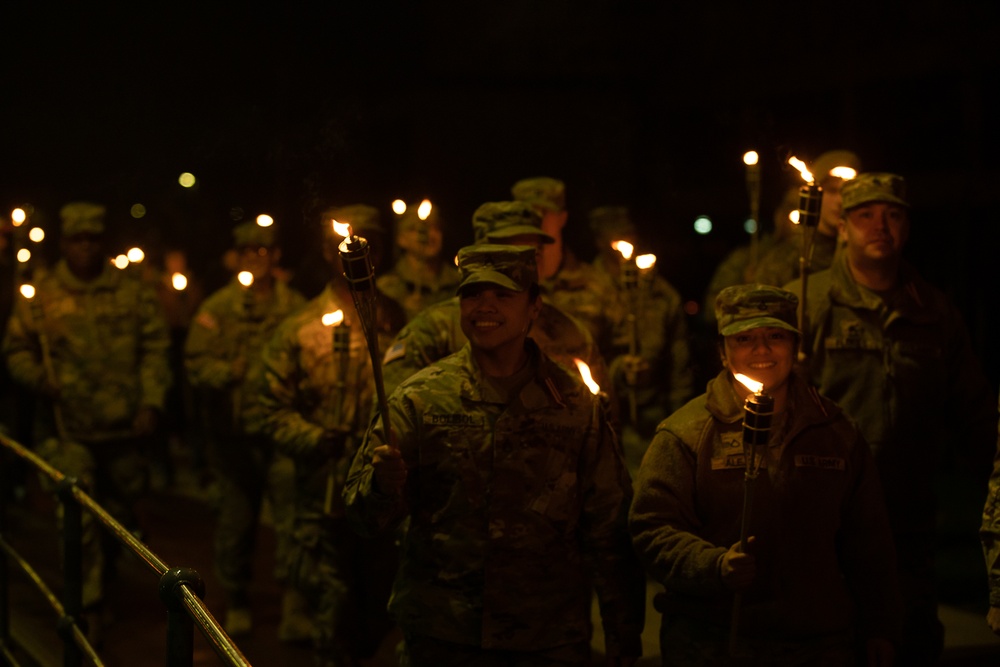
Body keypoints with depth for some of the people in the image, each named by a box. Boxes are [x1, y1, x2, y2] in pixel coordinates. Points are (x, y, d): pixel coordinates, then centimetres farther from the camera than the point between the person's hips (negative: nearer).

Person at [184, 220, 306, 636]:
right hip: (234, 430, 1)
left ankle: (295, 604, -1)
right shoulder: (218, 308, 3)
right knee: (236, 519, 10)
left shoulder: (296, 307, 5)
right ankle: (236, 604, 25)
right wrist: (228, 372, -18)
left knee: (291, 517, -10)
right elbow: (196, 363, 0)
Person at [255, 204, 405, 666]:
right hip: (326, 498, -2)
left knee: (379, 617, 11)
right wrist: (319, 440, -14)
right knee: (335, 612, -3)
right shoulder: (300, 329, 3)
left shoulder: (400, 324, 8)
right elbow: (274, 412, 1)